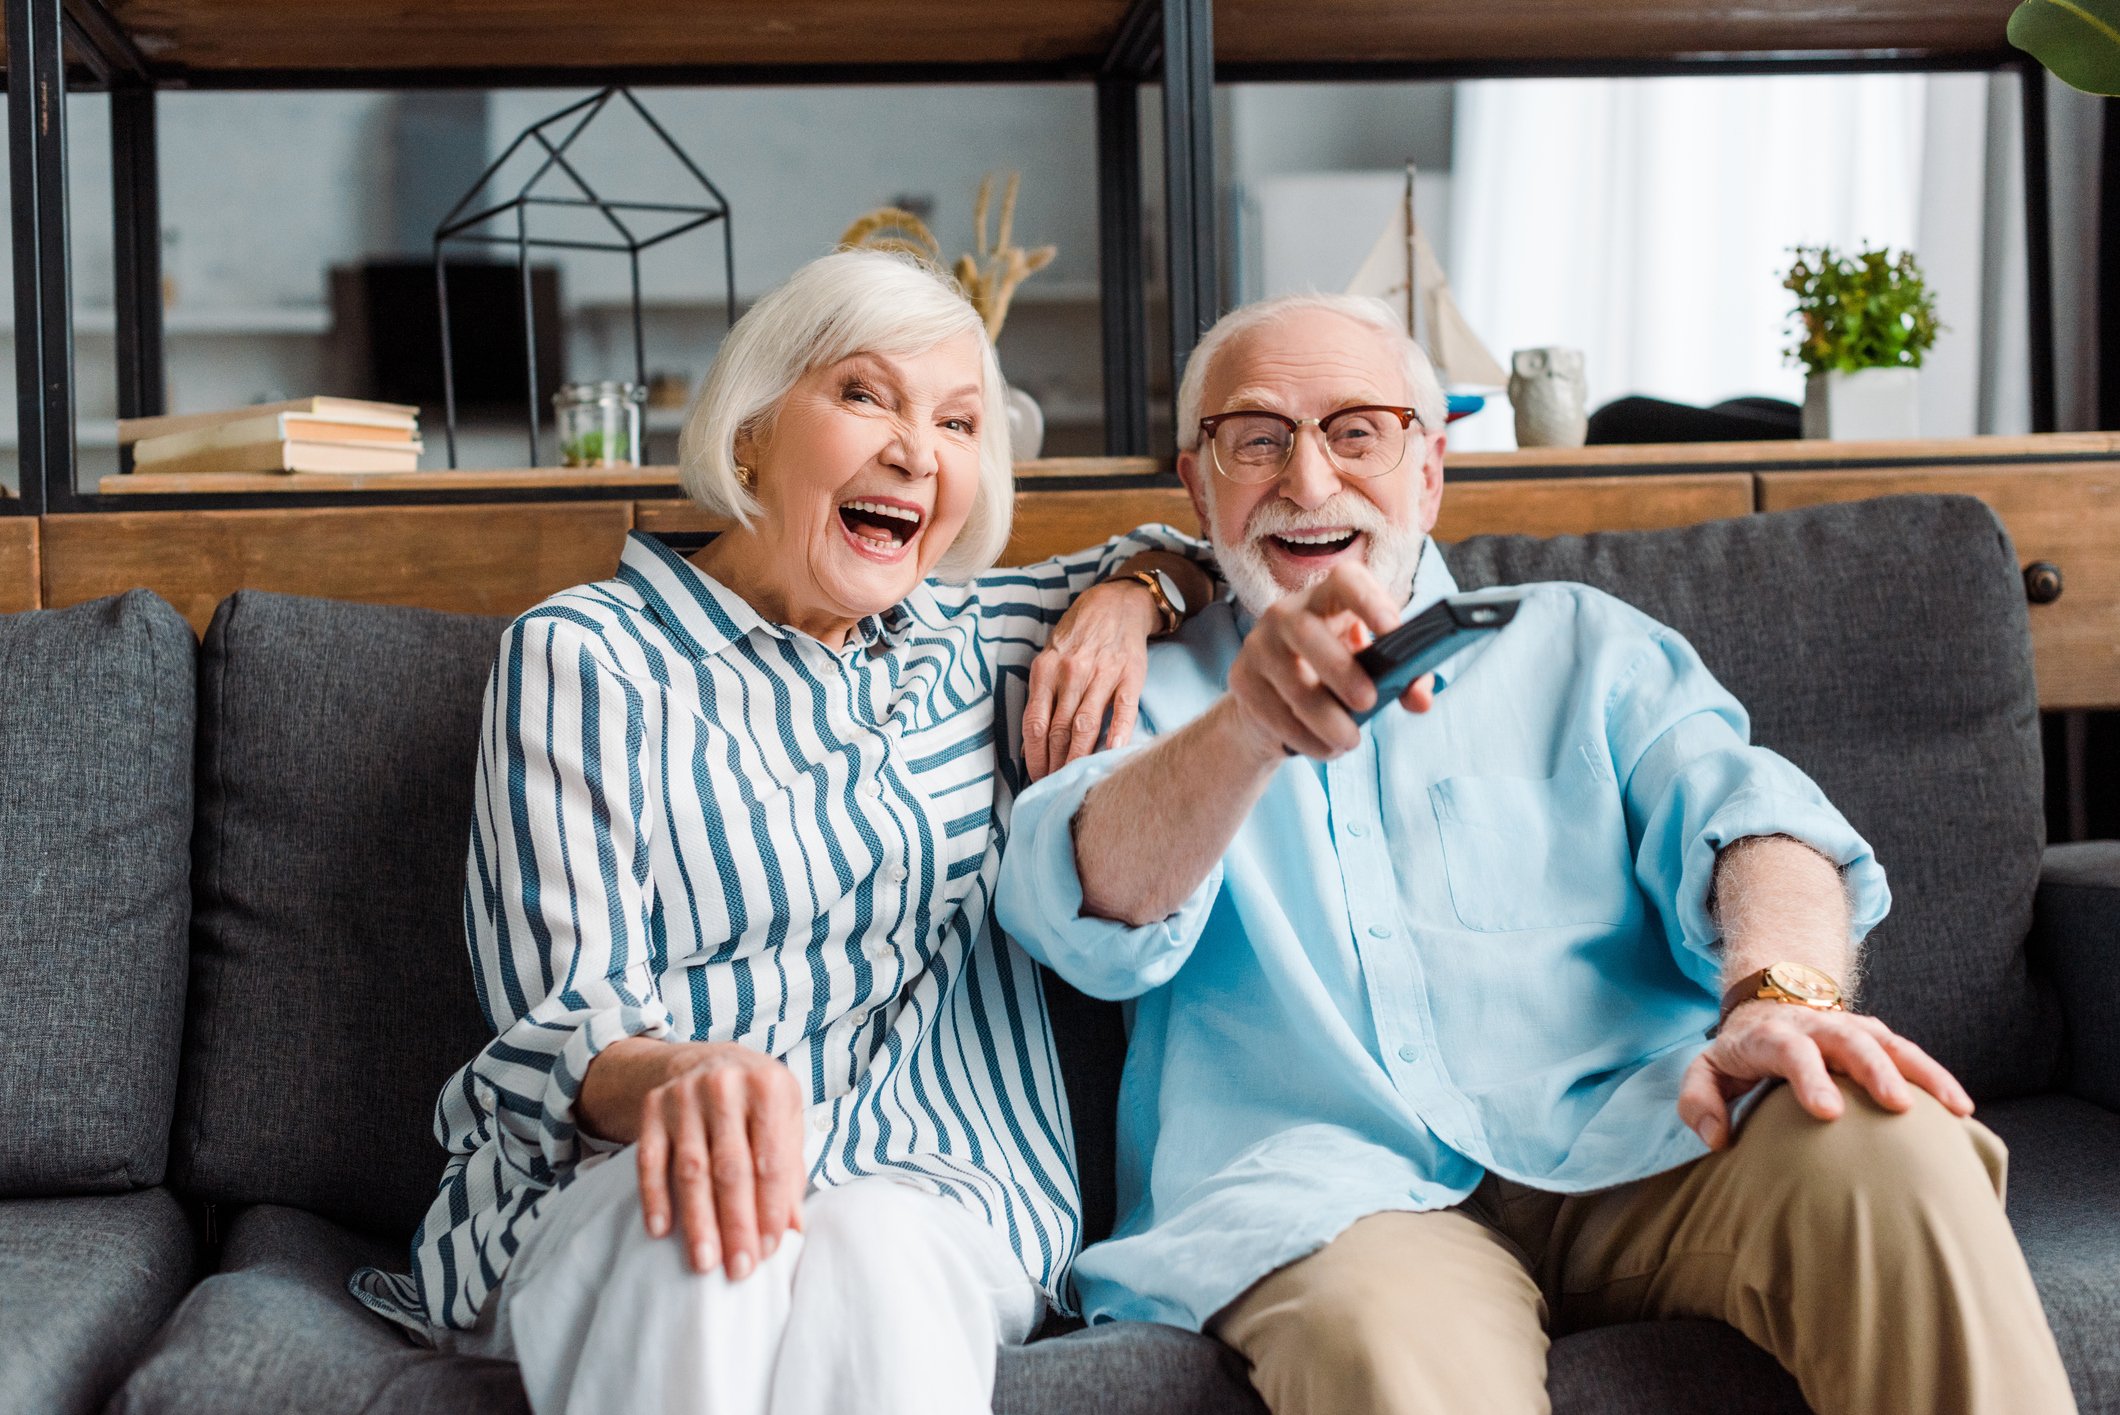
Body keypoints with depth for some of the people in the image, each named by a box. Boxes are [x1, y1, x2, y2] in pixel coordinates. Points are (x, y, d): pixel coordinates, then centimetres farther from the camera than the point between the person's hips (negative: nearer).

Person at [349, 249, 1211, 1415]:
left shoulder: (962, 639, 17)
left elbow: (1167, 555, 36)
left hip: (925, 1194, 2)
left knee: (869, 1256, -34)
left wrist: (1126, 597, 11)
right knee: (701, 1251, -37)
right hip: (608, 1181, -2)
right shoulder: (582, 658, 1)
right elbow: (559, 1030, -8)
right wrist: (674, 1080, -32)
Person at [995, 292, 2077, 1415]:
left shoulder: (1581, 642, 22)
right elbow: (1096, 917, -6)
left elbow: (1743, 811, 2)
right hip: (1336, 1191, -3)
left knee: (1888, 1139, -28)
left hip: (1624, 1149, 3)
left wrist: (1784, 995, -22)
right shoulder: (1152, 695, 16)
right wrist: (1251, 726, -29)